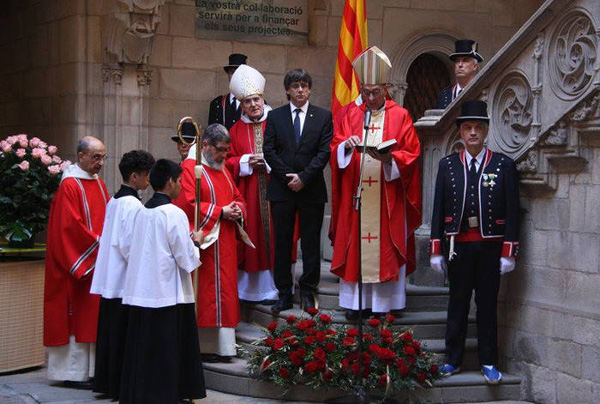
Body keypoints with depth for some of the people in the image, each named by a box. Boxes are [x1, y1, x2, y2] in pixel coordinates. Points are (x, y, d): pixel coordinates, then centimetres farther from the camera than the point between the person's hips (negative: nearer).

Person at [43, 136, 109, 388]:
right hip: (77, 261, -8)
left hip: (97, 261, 8)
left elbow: (108, 219, 16)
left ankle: (89, 369, 12)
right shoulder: (70, 186, -11)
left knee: (91, 316, 8)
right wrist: (98, 244, -16)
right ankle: (74, 373, 1)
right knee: (77, 316, -4)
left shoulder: (98, 184, 14)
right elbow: (70, 226, -18)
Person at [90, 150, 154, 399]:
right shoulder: (133, 204, -15)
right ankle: (121, 387, 1)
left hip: (110, 280, 9)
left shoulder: (114, 201, 12)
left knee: (110, 331, 13)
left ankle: (105, 382, 20)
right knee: (124, 336, -3)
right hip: (127, 281, -9)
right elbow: (129, 245, -19)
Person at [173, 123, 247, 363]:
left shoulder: (223, 170, 19)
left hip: (225, 244, 9)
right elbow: (187, 204, -18)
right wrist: (220, 212, -16)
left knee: (224, 292, 8)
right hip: (205, 243, -9)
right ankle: (203, 346, -2)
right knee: (205, 294, -7)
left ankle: (222, 345, 13)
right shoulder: (190, 168, -8)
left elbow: (238, 197, 23)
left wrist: (237, 210, -1)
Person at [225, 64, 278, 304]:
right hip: (247, 194, 2)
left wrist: (269, 160, -13)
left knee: (273, 238, -1)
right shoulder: (236, 130, 11)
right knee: (250, 241, 2)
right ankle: (249, 290, 9)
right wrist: (246, 162, -7)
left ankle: (272, 289, 6)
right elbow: (228, 161, 9)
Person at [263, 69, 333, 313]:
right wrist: (289, 177, -8)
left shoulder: (323, 116, 5)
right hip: (281, 190, 1)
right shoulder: (275, 116, 8)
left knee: (311, 243, 3)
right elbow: (269, 151, 1)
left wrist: (304, 177, -11)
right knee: (282, 244, 3)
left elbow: (324, 151, -2)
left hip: (312, 189, -1)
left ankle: (308, 292, 12)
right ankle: (284, 293, 10)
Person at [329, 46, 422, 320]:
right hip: (356, 195, 2)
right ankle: (355, 300, 7)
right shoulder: (351, 115, 11)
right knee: (355, 244, 1)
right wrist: (347, 145, -16)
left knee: (385, 245, -1)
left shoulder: (400, 116, 4)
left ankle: (384, 301, 5)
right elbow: (335, 149, 6)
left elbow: (410, 155, -1)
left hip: (387, 198, -2)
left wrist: (388, 157, -19)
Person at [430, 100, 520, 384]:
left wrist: (509, 252, -5)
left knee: (487, 304, 6)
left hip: (491, 246, -1)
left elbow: (512, 211, -1)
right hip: (459, 246, 1)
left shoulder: (504, 165, 1)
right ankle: (453, 360, 16)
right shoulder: (448, 165, 5)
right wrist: (436, 250, 1)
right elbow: (439, 209, 5)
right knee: (458, 302, 8)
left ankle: (488, 363, 15)